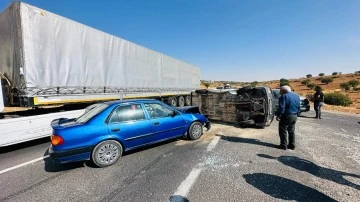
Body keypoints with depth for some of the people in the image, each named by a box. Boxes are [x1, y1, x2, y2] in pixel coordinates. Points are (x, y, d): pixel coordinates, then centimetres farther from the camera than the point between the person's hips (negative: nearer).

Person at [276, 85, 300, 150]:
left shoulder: (284, 96, -14)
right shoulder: (297, 96, 12)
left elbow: (281, 108, -20)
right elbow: (299, 108, 17)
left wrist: (278, 116, -13)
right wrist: (297, 114, 23)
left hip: (286, 116, -8)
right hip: (294, 116, 8)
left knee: (283, 131, 3)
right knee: (291, 131, 17)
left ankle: (284, 145, 7)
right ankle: (292, 145, 22)